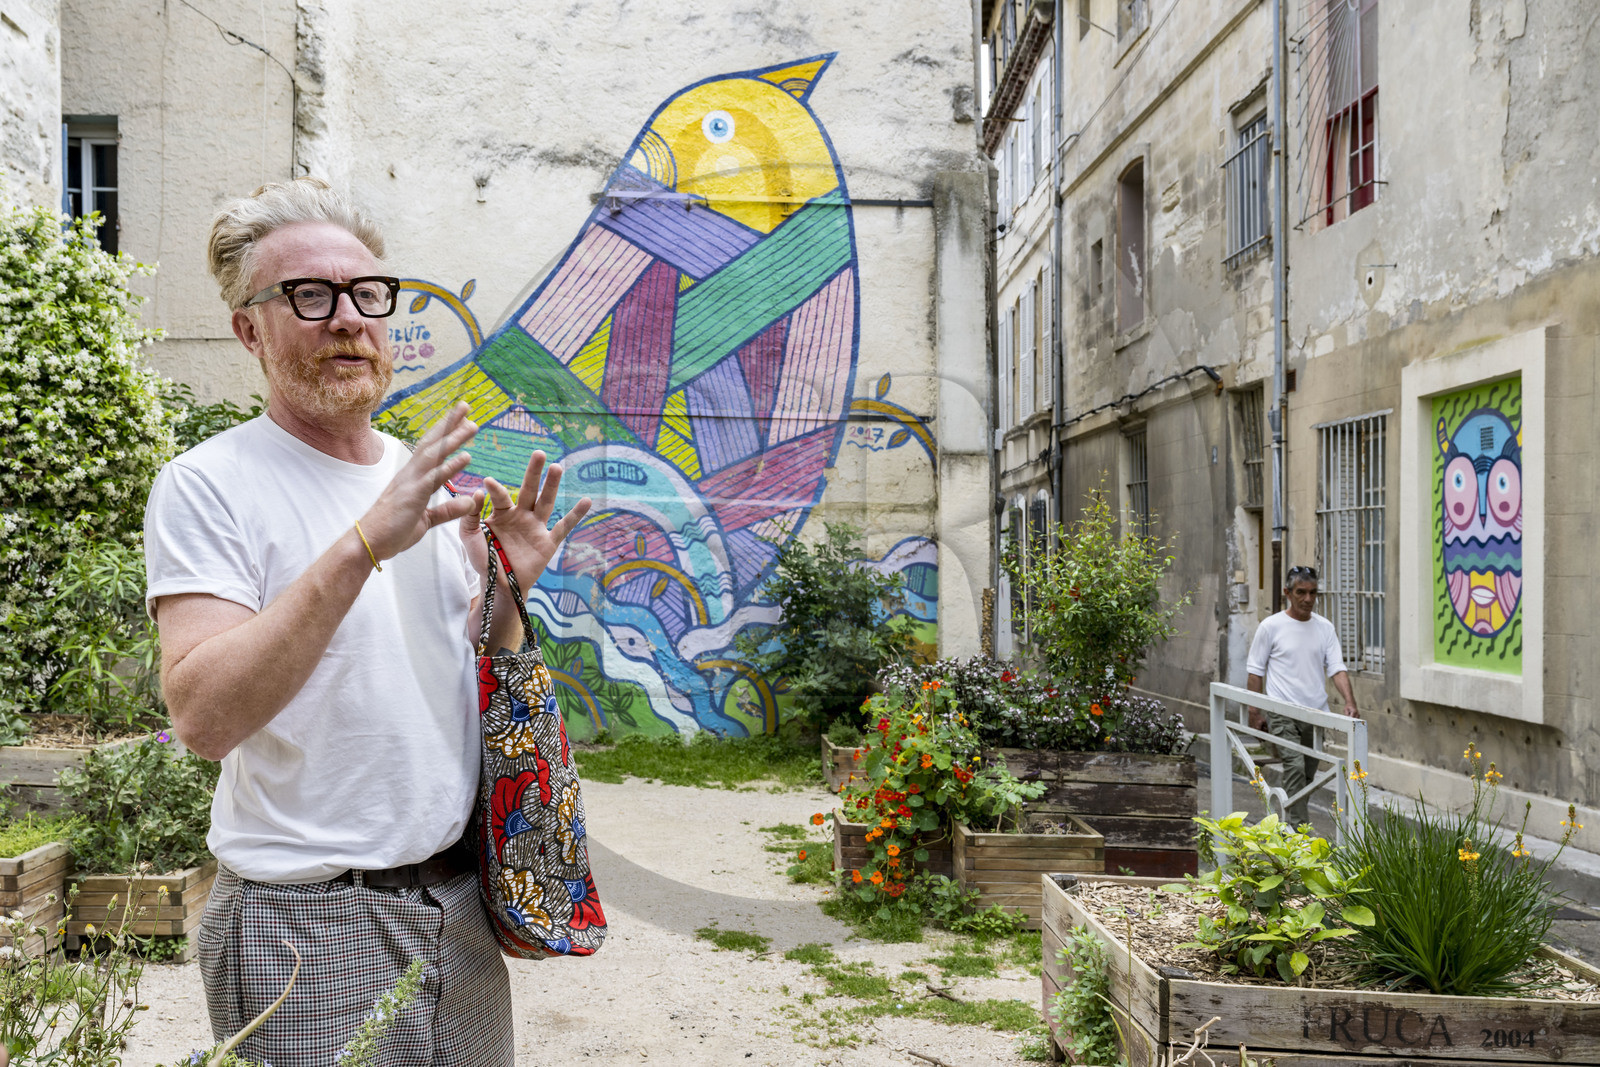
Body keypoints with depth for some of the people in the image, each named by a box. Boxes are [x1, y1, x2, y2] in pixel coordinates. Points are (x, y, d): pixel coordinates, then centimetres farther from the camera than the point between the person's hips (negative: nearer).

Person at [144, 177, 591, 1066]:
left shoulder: (429, 481, 9)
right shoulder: (207, 486, -11)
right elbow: (203, 716, -24)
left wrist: (507, 592, -6)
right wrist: (364, 544, -29)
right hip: (306, 918, -6)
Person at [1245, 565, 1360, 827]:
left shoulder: (1325, 628, 7)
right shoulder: (1271, 626, -3)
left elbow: (1337, 668, 2)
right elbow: (1255, 671, 2)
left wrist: (1349, 702, -15)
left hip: (1316, 713, 5)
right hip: (1282, 713, -4)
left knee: (1308, 774, 11)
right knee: (1295, 767, -19)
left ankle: (1291, 823, 25)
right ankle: (1298, 829, -19)